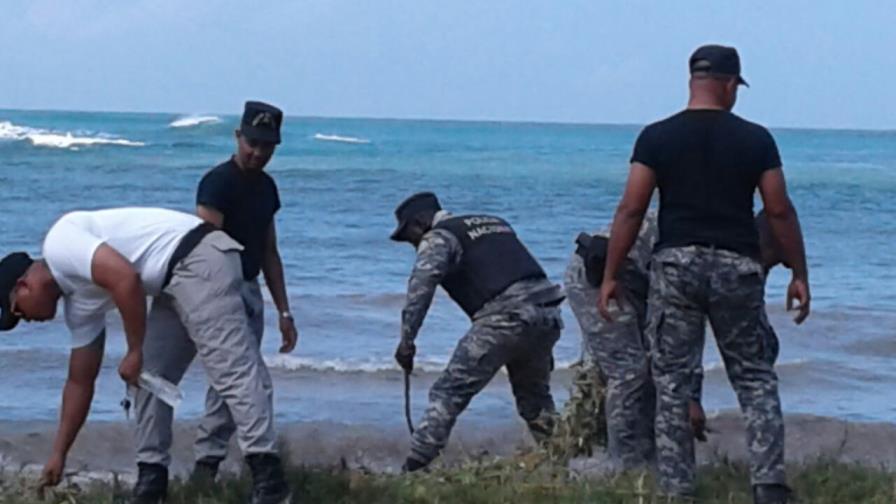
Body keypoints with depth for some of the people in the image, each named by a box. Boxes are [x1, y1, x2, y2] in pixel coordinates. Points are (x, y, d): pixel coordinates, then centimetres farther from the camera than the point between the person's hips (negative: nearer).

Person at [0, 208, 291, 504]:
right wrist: (58, 455, 28)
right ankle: (151, 479, 13)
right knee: (151, 378, 11)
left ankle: (268, 480, -21)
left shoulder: (58, 245, -8)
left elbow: (126, 278, -23)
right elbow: (80, 382, 24)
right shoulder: (79, 302, 19)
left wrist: (135, 353, -14)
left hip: (200, 260, -11)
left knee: (230, 371, -16)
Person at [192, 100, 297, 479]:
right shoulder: (218, 182, -12)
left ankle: (208, 462, 10)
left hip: (250, 291, 9)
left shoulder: (266, 187, 14)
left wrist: (284, 312, 18)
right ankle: (207, 463, -17)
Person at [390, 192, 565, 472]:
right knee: (535, 396, 25)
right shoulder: (495, 223, 31)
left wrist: (407, 340, -16)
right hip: (548, 313, 7)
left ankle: (415, 465, -12)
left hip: (505, 315, -7)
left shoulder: (438, 238, 8)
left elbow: (421, 286, -12)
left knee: (450, 393, -5)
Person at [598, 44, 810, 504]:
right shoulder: (755, 139, 3)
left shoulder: (656, 137, 1)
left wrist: (610, 275, 3)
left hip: (676, 264, 0)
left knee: (672, 382, 6)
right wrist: (799, 274, 12)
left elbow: (631, 210, -2)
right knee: (754, 379, 11)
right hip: (737, 267, 0)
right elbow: (780, 211, 3)